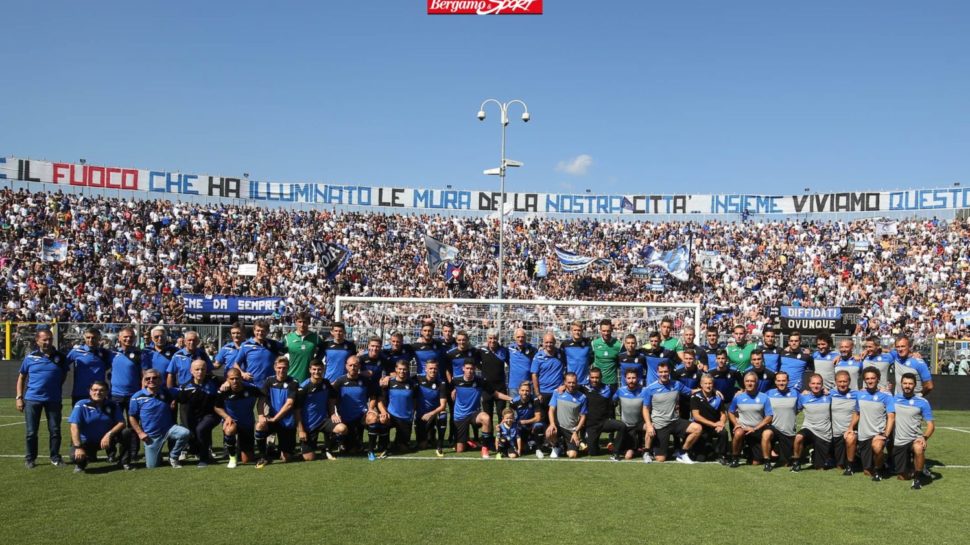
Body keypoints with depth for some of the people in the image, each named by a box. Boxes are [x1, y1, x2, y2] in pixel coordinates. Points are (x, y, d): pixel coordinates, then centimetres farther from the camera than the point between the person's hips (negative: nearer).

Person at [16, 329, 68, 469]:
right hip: (32, 399, 0)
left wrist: (55, 388, 5)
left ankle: (55, 457, 17)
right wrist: (19, 397, 3)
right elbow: (21, 378, 8)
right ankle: (30, 458, 19)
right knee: (31, 431, 6)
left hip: (53, 399, 1)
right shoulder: (30, 357, 1)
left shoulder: (60, 357, 2)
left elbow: (64, 376, 14)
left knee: (55, 430, 4)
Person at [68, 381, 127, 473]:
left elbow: (121, 423, -8)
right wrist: (78, 447, -30)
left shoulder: (112, 406, -4)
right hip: (87, 441, -2)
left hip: (106, 439, 2)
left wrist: (109, 434, -27)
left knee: (126, 433, -23)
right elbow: (74, 426, -20)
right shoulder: (81, 405, -12)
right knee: (76, 456, -33)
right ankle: (81, 464, 9)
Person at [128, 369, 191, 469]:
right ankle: (157, 455, 37)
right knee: (151, 466, 0)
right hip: (151, 435, -1)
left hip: (168, 428, 1)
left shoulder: (167, 392, -3)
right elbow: (132, 417, 0)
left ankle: (173, 457, -5)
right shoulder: (137, 397, -8)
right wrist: (140, 433, -7)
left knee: (185, 433, -29)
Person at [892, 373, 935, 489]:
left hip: (914, 439, -3)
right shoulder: (894, 400, 3)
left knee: (918, 449, -40)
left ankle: (917, 478, -17)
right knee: (902, 477, 6)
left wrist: (924, 437, -23)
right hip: (898, 442, 3)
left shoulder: (922, 402, -6)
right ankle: (913, 468, 40)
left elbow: (931, 425, -7)